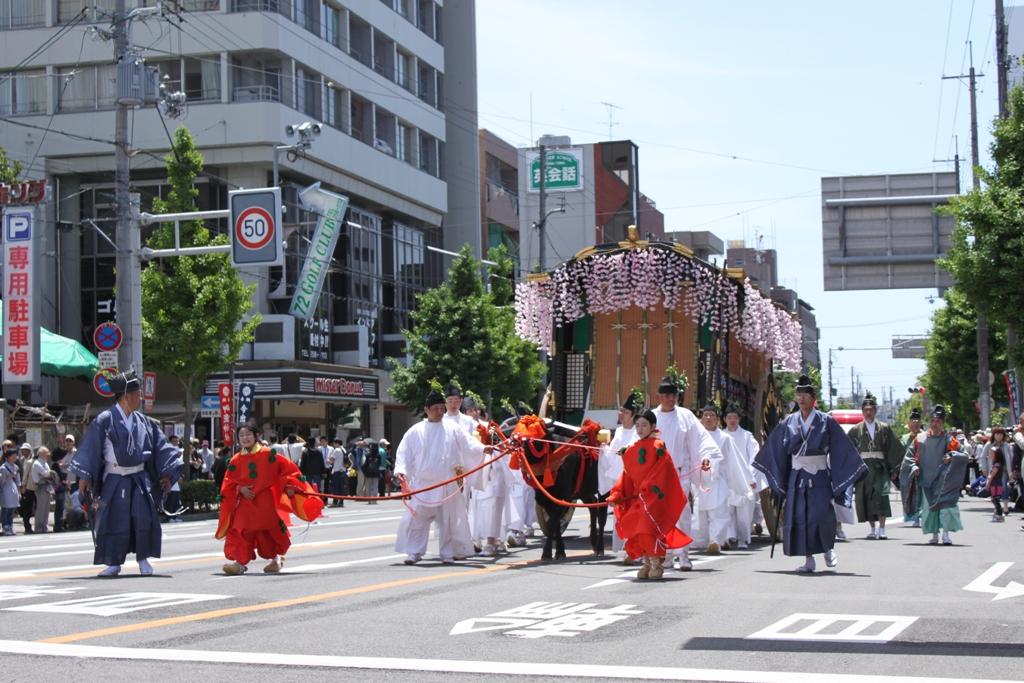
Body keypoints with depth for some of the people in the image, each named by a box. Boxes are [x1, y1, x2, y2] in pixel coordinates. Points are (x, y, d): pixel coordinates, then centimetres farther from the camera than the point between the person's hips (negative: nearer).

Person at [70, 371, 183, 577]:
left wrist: (166, 473, 9)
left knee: (143, 518, -8)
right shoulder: (105, 420, -8)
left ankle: (143, 558, 7)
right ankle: (114, 563, 10)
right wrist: (84, 476, -12)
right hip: (115, 480, -3)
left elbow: (159, 446, 12)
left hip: (139, 479, 3)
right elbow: (90, 448, -8)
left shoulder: (143, 422, 6)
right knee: (114, 520, -1)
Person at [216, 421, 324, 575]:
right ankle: (240, 562, -4)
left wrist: (288, 485, -9)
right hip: (246, 502, 2)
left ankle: (276, 559, 26)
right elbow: (229, 482, 9)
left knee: (269, 530, 5)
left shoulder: (267, 454, -5)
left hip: (267, 501, -2)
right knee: (240, 530, -8)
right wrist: (240, 489, -8)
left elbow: (287, 467, -2)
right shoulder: (236, 460, 3)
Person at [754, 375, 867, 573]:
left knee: (822, 514, -16)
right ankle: (809, 559, 7)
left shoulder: (826, 421, 0)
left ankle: (829, 547, 12)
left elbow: (842, 448, 1)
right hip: (796, 476, 3)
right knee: (798, 517, -2)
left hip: (819, 476, -3)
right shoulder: (788, 422, 7)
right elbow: (774, 449, 13)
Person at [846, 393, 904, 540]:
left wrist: (894, 468, 3)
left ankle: (881, 529, -14)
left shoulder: (884, 428, 8)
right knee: (865, 498, 2)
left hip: (880, 466, -1)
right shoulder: (856, 430, 8)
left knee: (881, 494, -15)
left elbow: (895, 449, 8)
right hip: (863, 466, 1)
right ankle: (872, 529, 15)